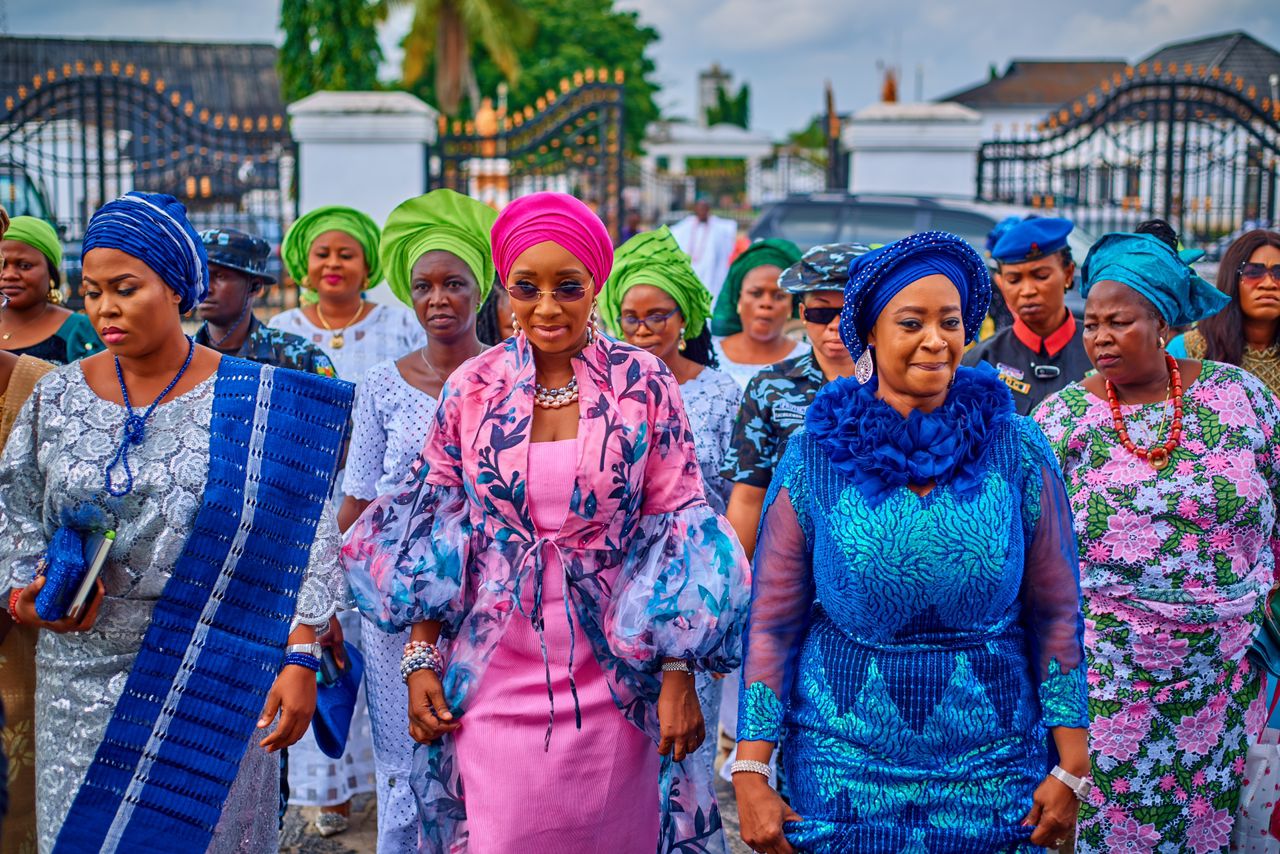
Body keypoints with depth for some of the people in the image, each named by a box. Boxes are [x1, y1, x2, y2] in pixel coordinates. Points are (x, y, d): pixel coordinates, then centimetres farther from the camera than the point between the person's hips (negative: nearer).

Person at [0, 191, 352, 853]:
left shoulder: (256, 402, -5)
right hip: (82, 675, 3)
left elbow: (303, 539, -6)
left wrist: (299, 659, -12)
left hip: (214, 686, -3)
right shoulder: (55, 399, 5)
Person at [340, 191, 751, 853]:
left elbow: (678, 530, -4)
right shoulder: (472, 389, 0)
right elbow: (431, 532, 6)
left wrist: (678, 676, -8)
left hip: (616, 675, -1)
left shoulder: (642, 384, -4)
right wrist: (420, 660, 1)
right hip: (497, 678, 1)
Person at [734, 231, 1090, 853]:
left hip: (992, 772, 1)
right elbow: (772, 620, -2)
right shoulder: (815, 454, -4)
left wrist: (1070, 768, -1)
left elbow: (1056, 614, 1)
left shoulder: (1016, 450, -3)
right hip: (844, 769, 0)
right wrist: (750, 776, -7)